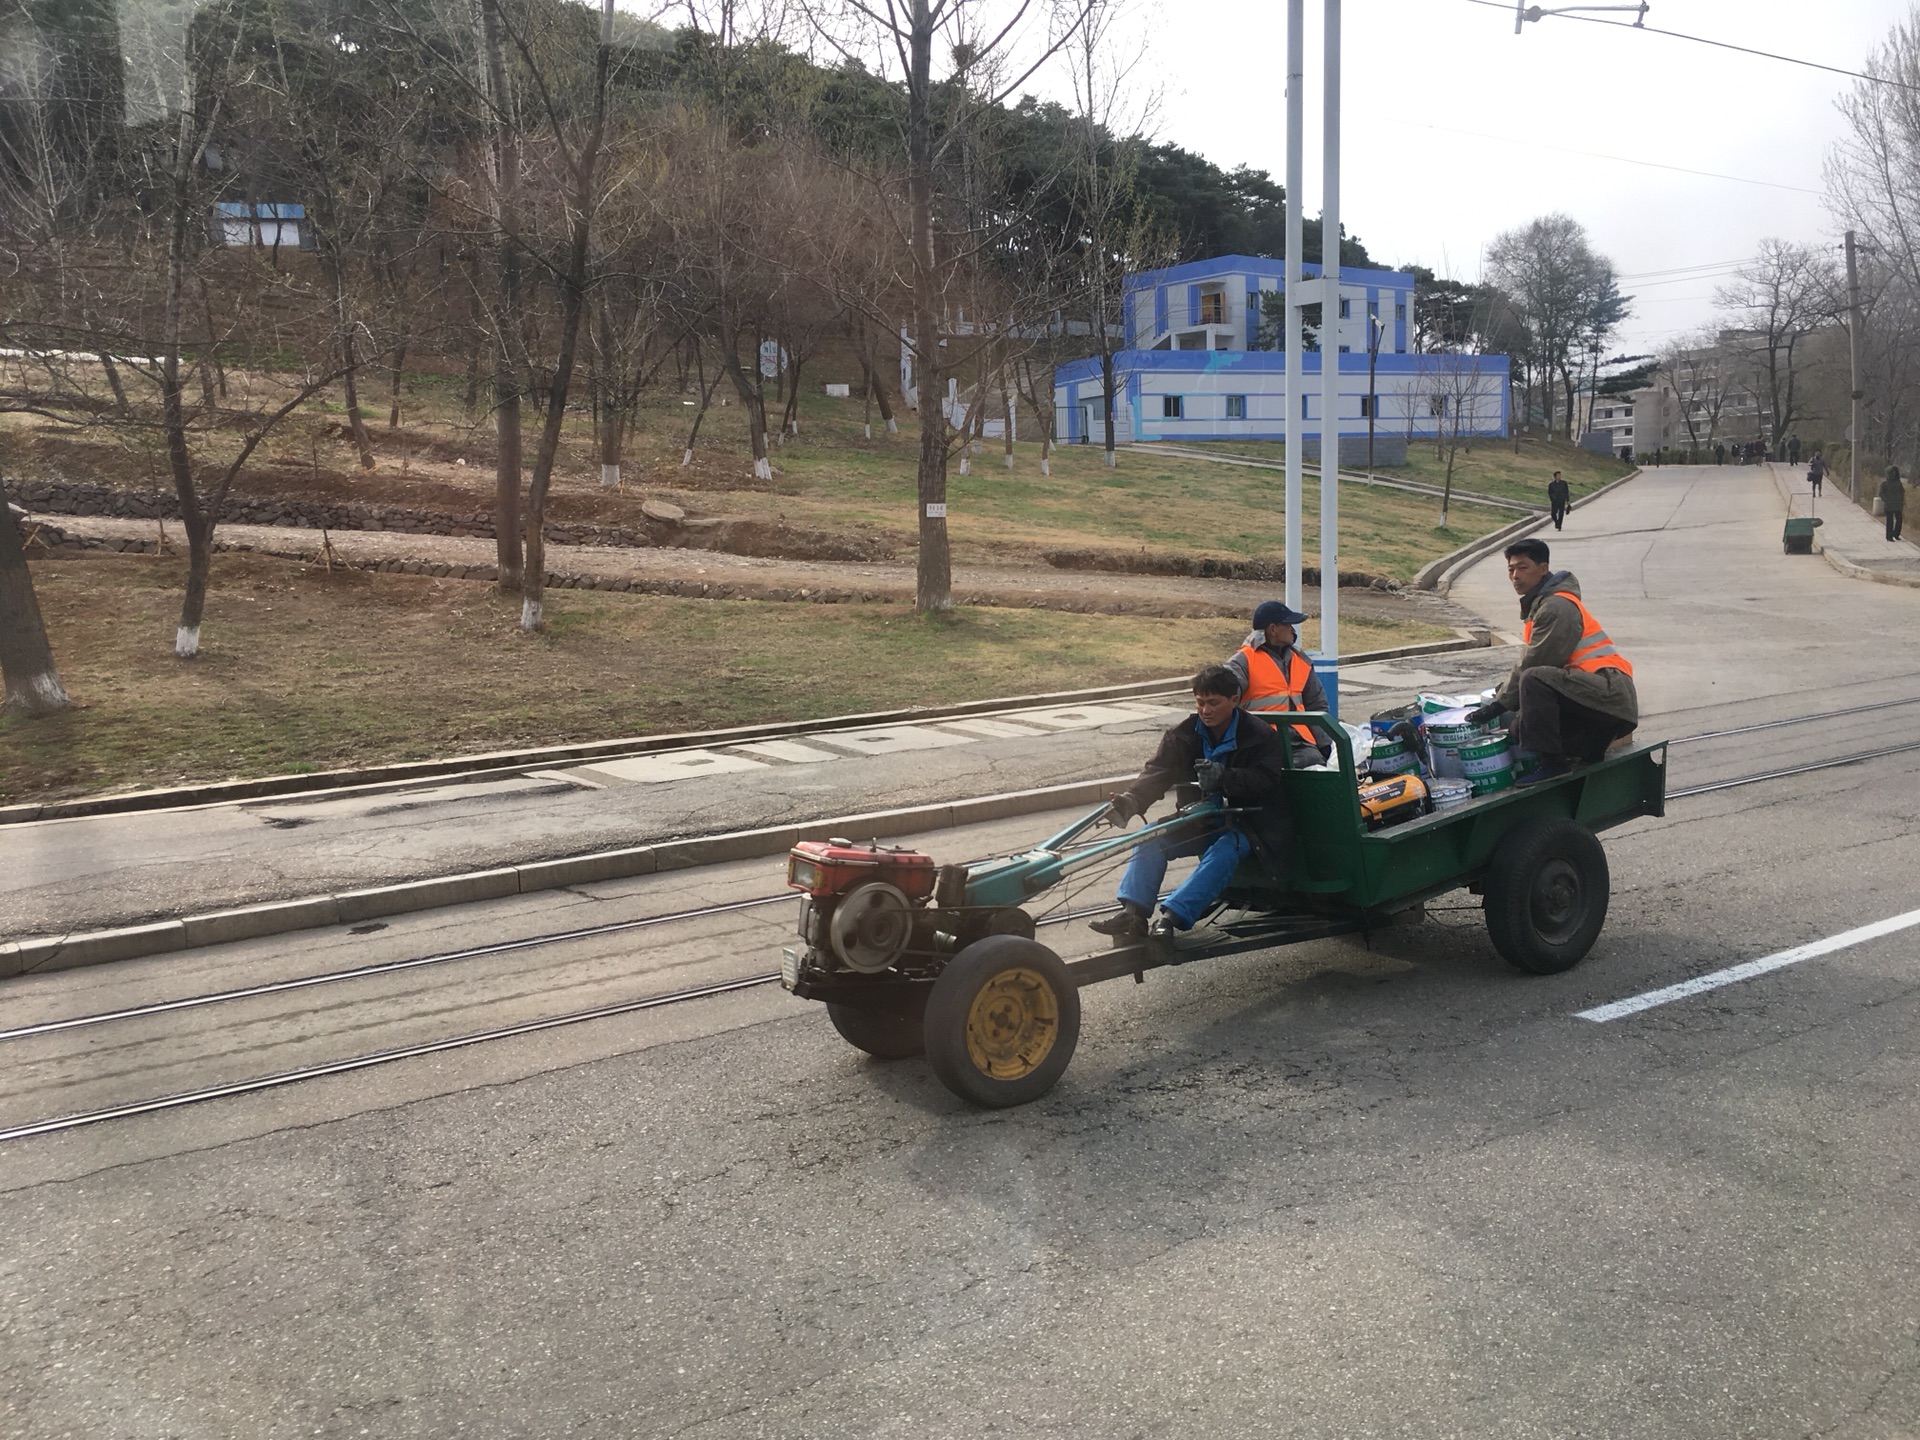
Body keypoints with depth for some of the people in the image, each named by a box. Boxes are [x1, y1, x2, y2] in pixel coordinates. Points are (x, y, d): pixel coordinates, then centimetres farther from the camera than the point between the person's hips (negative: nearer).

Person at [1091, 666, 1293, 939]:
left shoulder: (1262, 735, -9)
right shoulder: (1182, 735, -1)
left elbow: (1266, 781, -20)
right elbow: (1158, 772, -14)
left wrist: (1224, 777, -39)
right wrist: (1130, 800, -34)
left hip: (1249, 822, -4)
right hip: (1202, 821, 5)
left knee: (1225, 849, -36)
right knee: (1152, 837, -18)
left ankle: (1170, 917, -46)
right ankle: (1132, 914, -29)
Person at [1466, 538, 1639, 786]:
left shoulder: (1557, 607, -14)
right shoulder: (1542, 603, 18)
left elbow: (1532, 665, -16)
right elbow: (1528, 662, 20)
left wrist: (1498, 705, -11)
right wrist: (1502, 693, 10)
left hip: (1610, 695, -10)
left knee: (1535, 680, -30)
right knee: (1520, 729, 5)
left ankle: (1551, 762, -23)